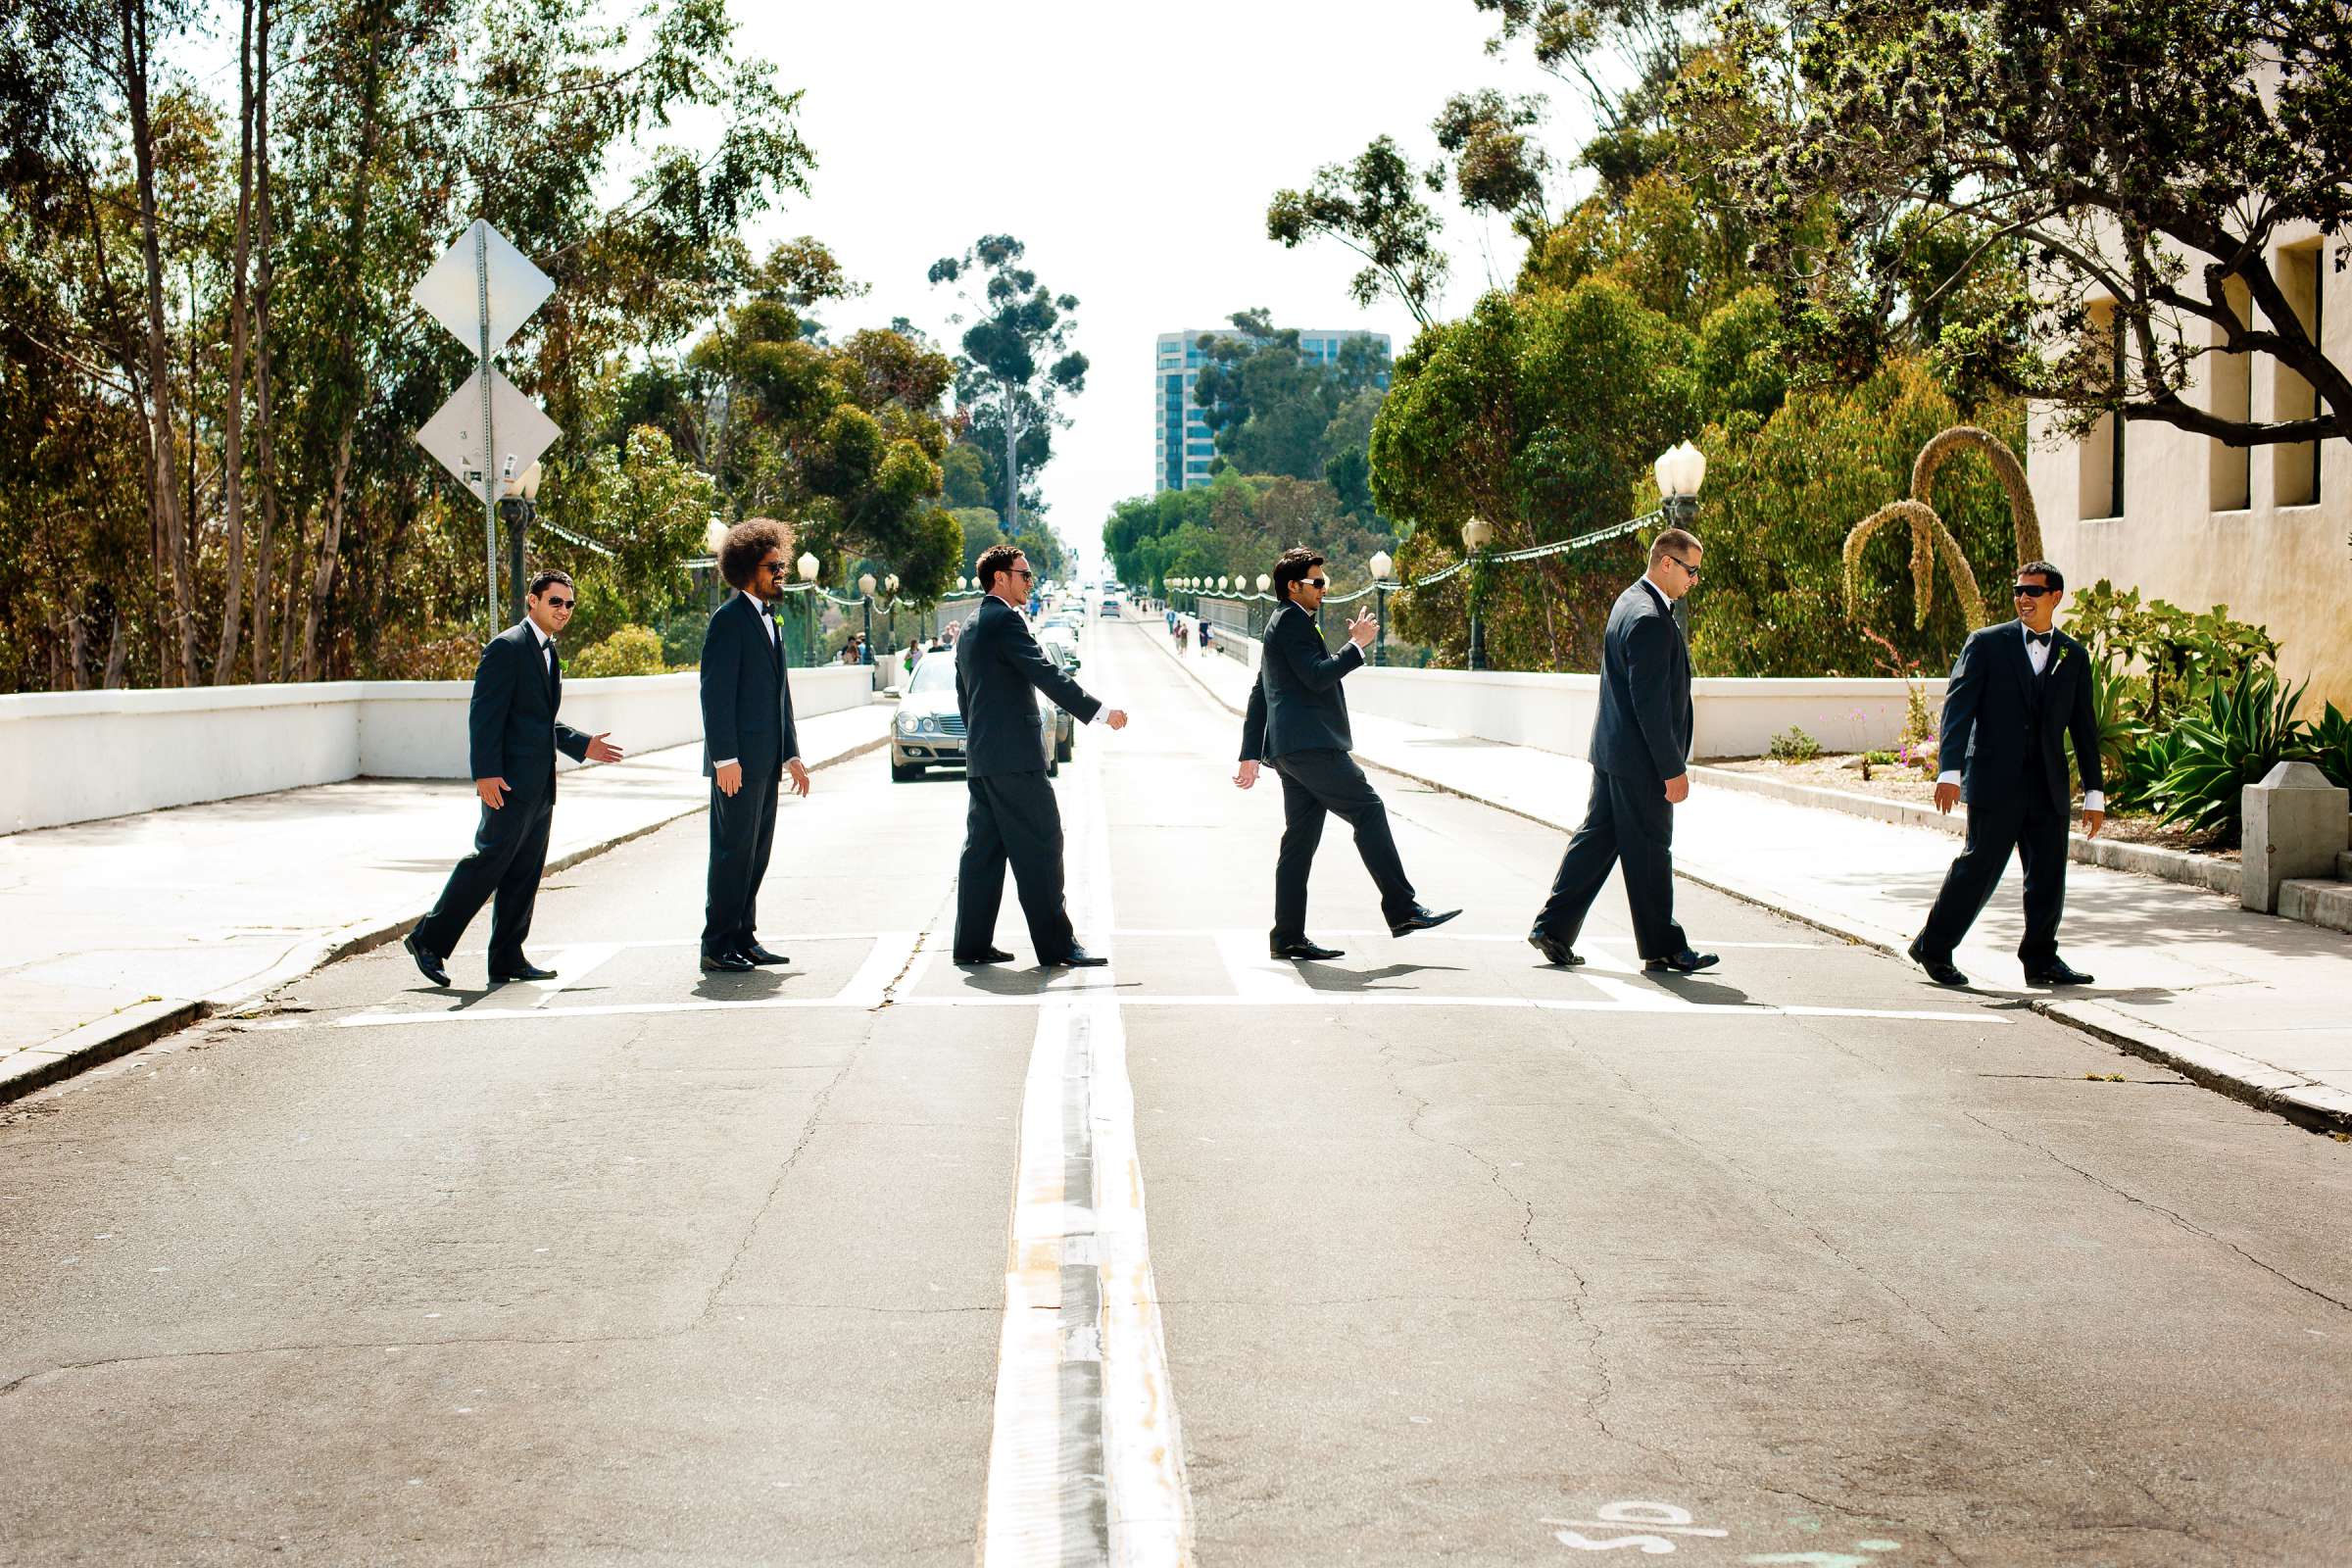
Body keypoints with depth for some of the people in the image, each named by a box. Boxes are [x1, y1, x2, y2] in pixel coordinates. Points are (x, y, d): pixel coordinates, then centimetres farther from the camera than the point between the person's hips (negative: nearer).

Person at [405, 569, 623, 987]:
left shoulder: (548, 653, 20)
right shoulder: (507, 647, -9)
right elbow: (484, 713, -16)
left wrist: (581, 745, 16)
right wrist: (486, 772, -23)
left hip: (540, 785, 9)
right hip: (510, 781, -9)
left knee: (525, 873, 9)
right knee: (490, 860, -9)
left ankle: (507, 959, 13)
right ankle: (429, 940, 0)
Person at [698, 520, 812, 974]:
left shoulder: (767, 618, 19)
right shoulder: (729, 619, -10)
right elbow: (716, 694, -15)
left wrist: (791, 753, 19)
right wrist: (725, 758, -21)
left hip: (766, 760, 9)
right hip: (739, 760, -9)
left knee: (756, 852, 11)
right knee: (733, 852, -6)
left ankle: (742, 938, 17)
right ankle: (717, 946, -2)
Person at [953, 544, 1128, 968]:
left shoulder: (971, 628, 18)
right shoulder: (1006, 620, -11)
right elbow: (1047, 675, -18)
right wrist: (1099, 712, -16)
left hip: (981, 757, 10)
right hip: (1014, 756, -10)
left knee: (984, 849, 10)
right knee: (1039, 848, -7)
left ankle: (972, 943, 11)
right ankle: (1056, 944, -6)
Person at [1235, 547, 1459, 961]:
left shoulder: (1282, 623, 27)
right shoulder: (1292, 620, -6)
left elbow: (1259, 696, 27)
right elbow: (1317, 676, -19)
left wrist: (1251, 754, 26)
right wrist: (1357, 645, -10)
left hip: (1289, 748, 11)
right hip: (1310, 742, -11)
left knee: (1300, 839, 7)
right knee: (1368, 810, -10)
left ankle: (1288, 938, 5)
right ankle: (1402, 910, -12)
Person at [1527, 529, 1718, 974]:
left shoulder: (1632, 601, 13)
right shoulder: (1650, 619, -20)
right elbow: (1651, 703, -22)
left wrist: (1672, 761, 22)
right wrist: (1672, 769, -19)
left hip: (1613, 752, 10)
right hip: (1639, 758, -10)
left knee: (1597, 838, 12)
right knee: (1649, 853, 1)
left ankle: (1553, 928, 14)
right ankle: (1662, 947, 11)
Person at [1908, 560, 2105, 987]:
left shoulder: (2074, 655, 12)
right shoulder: (1986, 644, 1)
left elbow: (2084, 727, 15)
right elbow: (1957, 707, -7)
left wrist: (2094, 793, 12)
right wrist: (1950, 771, -19)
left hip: (2048, 788, 4)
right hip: (1996, 783, -4)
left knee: (2049, 876, 4)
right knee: (1980, 867, -5)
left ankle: (2040, 960, 16)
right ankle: (1933, 949, 9)